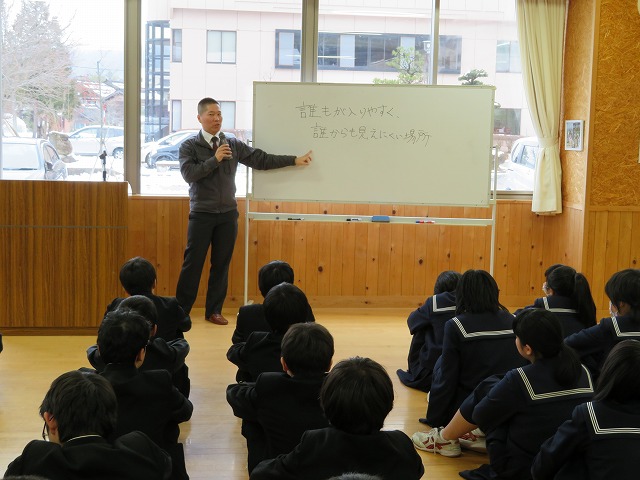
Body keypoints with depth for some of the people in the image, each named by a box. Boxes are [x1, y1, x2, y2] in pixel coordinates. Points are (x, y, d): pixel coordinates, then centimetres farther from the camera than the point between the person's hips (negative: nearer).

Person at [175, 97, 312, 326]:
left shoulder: (234, 145, 7)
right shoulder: (189, 146, -1)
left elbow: (262, 160, 5)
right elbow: (189, 174, -15)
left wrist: (294, 160, 1)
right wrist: (215, 160, -18)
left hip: (228, 214, 3)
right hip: (201, 214, -3)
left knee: (221, 264, 7)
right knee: (193, 264, -1)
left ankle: (214, 311, 17)